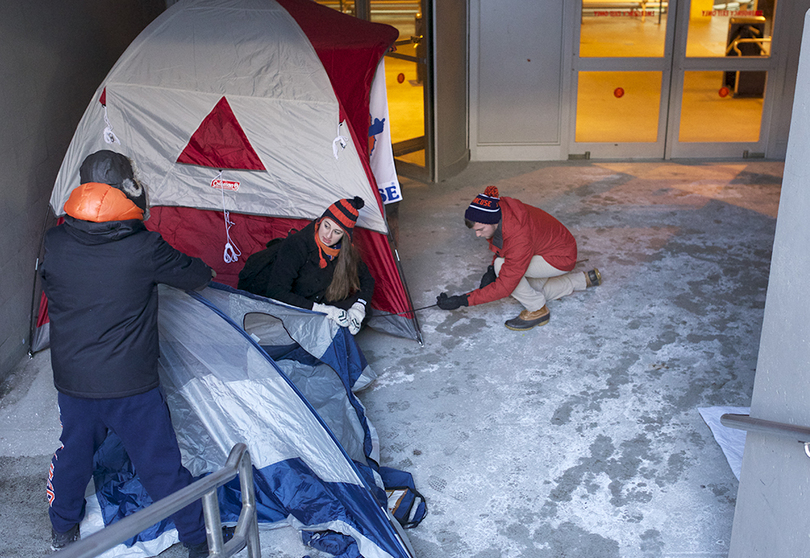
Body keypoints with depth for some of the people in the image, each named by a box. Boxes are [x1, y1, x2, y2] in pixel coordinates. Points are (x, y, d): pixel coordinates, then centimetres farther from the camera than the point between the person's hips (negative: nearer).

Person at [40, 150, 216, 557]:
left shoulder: (55, 244, -6)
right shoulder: (143, 249, -19)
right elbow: (192, 274, -3)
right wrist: (206, 272, 22)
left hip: (72, 381, 4)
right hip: (131, 385, -4)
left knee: (73, 450, 26)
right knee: (160, 464, 9)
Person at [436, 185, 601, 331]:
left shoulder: (519, 237, -40)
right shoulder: (499, 207, -18)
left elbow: (505, 286, -34)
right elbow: (504, 246, 6)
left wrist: (462, 301, -35)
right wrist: (491, 271, -6)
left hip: (562, 258, -9)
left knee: (503, 266, -26)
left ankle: (538, 311, -7)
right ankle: (585, 279, 36)